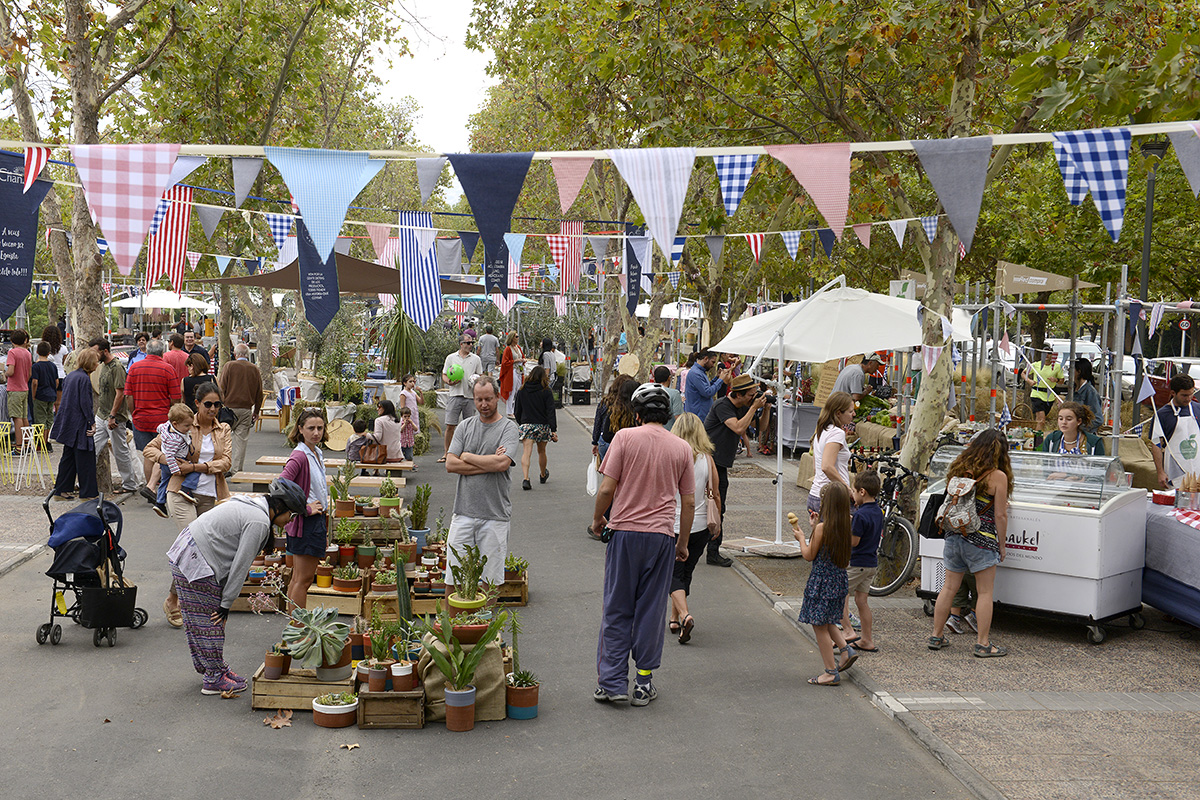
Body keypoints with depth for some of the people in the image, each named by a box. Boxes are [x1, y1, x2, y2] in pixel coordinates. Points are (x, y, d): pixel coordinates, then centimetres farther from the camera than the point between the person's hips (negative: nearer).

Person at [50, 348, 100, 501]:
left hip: (68, 424, 9)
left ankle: (61, 490, 19)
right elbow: (85, 403, -19)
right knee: (85, 458, -2)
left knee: (68, 457, 15)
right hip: (80, 425, -9)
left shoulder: (70, 376, 12)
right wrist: (92, 422, -13)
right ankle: (88, 493, 1)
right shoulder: (84, 378, -16)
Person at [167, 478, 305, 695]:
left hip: (186, 553, 10)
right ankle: (214, 679, 6)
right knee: (208, 622, -2)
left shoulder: (251, 506, 13)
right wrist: (227, 603, -10)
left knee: (202, 621, 16)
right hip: (196, 564, -10)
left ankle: (216, 668, 25)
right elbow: (240, 566, -17)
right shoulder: (258, 522, -19)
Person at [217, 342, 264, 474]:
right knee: (241, 440, 5)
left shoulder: (229, 366, -4)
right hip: (246, 409, 2)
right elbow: (259, 393, 11)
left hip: (229, 407, -2)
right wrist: (256, 411, 21)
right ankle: (237, 471, 5)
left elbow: (221, 389, -5)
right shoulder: (255, 370, 5)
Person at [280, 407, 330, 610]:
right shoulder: (300, 456, -17)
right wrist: (305, 509, -21)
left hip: (316, 520, 9)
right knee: (304, 579, -4)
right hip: (306, 523, -9)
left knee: (298, 579, 14)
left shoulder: (317, 453, 11)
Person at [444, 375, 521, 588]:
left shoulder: (508, 427, 1)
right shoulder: (465, 426, 10)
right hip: (464, 512, 3)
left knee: (490, 578, 3)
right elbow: (450, 464, -1)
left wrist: (467, 456, -4)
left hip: (495, 515, -2)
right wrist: (488, 464, -8)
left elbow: (502, 463, -16)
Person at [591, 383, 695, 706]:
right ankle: (644, 683, 12)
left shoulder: (625, 437, -3)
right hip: (662, 535, 2)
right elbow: (689, 503, 8)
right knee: (651, 611, 8)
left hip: (625, 531, -2)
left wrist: (597, 519, 11)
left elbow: (607, 489, -7)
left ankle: (611, 682, 7)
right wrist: (683, 542, 19)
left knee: (616, 611, 6)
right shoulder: (682, 447, 5)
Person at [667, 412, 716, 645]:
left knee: (673, 574, 4)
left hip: (673, 524, -3)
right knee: (686, 572, 18)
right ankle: (674, 619, 24)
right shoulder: (707, 459, -2)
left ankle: (685, 615, -17)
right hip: (700, 526, 3)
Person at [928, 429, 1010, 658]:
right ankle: (983, 644, 9)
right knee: (985, 592, 5)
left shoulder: (959, 469, 7)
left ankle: (936, 636, 20)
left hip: (954, 536, 6)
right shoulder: (997, 476, -9)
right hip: (981, 540, -5)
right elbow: (1000, 515, -8)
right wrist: (1001, 545, 4)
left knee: (949, 587, 13)